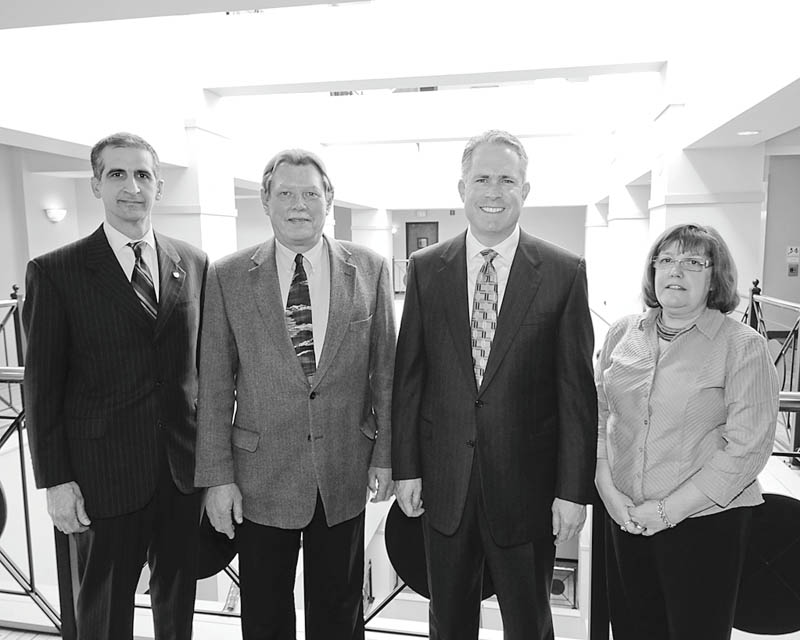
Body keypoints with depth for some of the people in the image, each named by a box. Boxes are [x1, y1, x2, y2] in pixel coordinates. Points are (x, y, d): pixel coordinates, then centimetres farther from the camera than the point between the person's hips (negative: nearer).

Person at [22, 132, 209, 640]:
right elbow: (43, 386, -5)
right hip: (104, 474, -2)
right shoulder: (55, 272, -6)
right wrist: (55, 481, -7)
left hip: (186, 466, 3)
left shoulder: (194, 264, 3)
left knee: (179, 598, 20)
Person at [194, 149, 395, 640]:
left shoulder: (369, 268, -1)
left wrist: (385, 453, 1)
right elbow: (215, 384, -2)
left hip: (345, 474, 1)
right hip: (260, 476, 0)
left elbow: (384, 367, 2)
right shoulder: (228, 277, -3)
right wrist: (217, 475, -3)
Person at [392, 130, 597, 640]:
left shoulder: (565, 272, -6)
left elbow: (577, 389, -6)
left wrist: (574, 490, -6)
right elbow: (408, 376, 2)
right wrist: (406, 467, 1)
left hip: (526, 482, -1)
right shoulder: (426, 268, 0)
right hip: (443, 482, 2)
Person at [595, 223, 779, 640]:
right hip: (625, 519, 4)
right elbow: (599, 415, 7)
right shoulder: (622, 333, 5)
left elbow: (747, 446, -12)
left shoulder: (743, 346, -7)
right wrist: (609, 491, -4)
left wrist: (669, 509, -14)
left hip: (703, 520, -3)